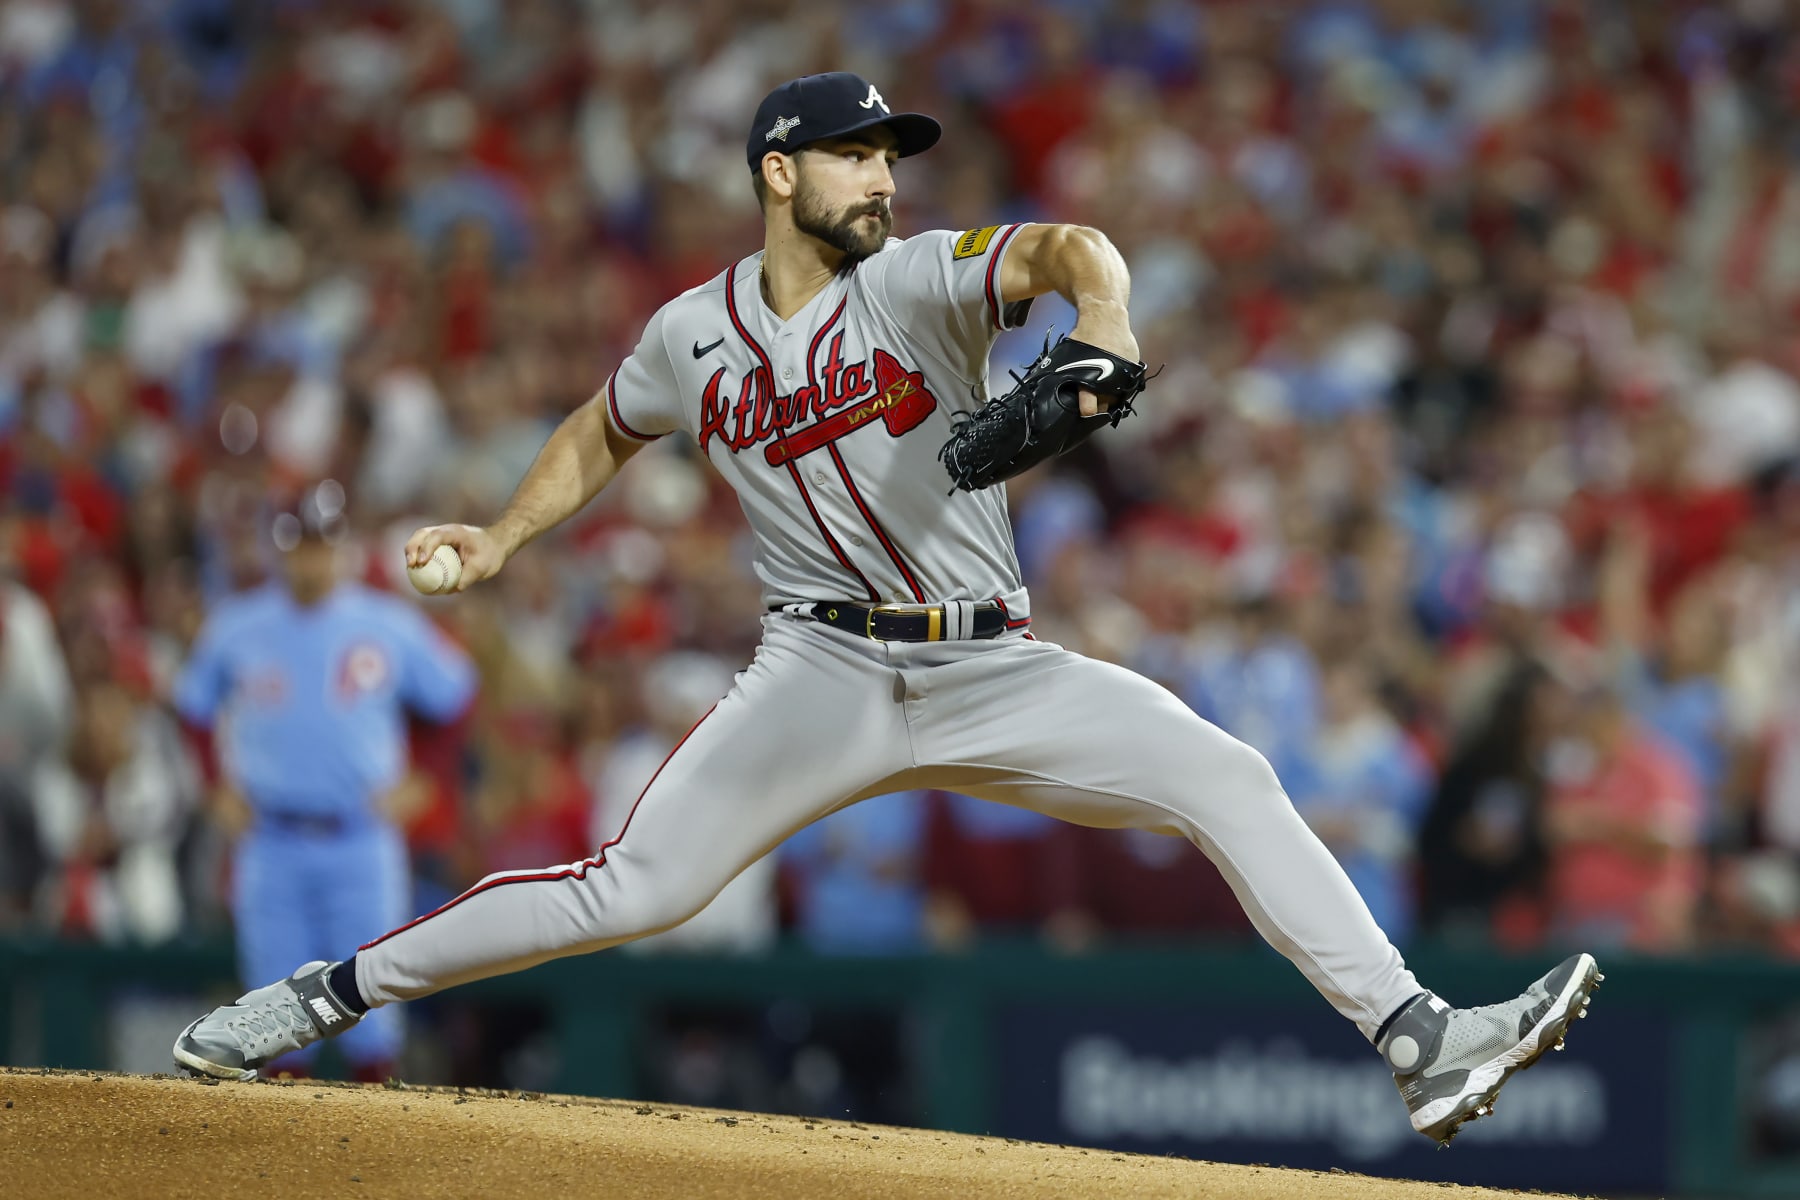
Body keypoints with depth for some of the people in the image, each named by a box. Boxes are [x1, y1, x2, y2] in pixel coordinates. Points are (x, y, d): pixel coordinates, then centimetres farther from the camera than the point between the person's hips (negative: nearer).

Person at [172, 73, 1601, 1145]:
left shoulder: (920, 280, -6)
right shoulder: (695, 336, 2)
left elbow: (1065, 246, -26)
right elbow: (606, 429, 24)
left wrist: (1102, 330, -48)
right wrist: (505, 536, 12)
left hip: (996, 671, 0)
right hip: (823, 673, 0)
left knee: (1234, 782, -16)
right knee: (633, 886, -11)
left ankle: (1419, 1042, -16)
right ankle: (328, 993, 1)